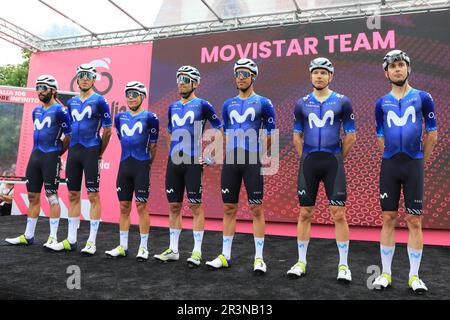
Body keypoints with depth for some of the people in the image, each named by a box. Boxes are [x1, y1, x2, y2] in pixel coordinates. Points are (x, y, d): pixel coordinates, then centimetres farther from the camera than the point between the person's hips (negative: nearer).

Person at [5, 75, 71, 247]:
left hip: (50, 157, -8)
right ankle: (28, 236, 21)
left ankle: (53, 238, 2)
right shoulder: (36, 111, 16)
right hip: (34, 156, 8)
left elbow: (69, 136, -7)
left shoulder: (59, 110, -8)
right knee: (33, 196, 12)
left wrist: (57, 152, 2)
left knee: (52, 196, -4)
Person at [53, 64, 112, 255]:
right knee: (73, 195, 10)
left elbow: (107, 131, -2)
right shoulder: (71, 102, 14)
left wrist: (99, 153, 1)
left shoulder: (99, 101, -3)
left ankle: (92, 242, 3)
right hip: (73, 151, 6)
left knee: (93, 196, -3)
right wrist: (72, 150, 14)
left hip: (91, 151, -6)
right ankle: (71, 240, 20)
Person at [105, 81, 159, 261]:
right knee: (124, 206, 9)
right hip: (124, 166, 5)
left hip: (141, 167, -5)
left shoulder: (149, 118, -3)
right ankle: (123, 246, 19)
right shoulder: (120, 118, 11)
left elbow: (152, 146, 4)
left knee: (141, 206, -1)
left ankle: (143, 247, 9)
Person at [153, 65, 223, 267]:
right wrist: (175, 151, 17)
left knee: (195, 206, -2)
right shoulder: (172, 107, 15)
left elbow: (220, 131, 1)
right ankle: (173, 250, 19)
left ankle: (197, 251, 6)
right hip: (173, 161, 6)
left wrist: (211, 155, -4)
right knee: (174, 206, 9)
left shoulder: (202, 105, -1)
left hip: (193, 162, -6)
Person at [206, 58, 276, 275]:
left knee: (256, 208, -1)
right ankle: (225, 256, 18)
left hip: (252, 161, -4)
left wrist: (258, 153, 9)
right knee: (229, 208, 8)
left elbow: (269, 135, 5)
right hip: (230, 160, 4)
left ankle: (259, 258, 8)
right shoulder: (228, 105, 14)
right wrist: (230, 152, 12)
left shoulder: (263, 103, 1)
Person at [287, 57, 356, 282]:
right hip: (308, 162, 2)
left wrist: (338, 159, 5)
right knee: (305, 213, 7)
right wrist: (306, 160, 7)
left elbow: (350, 136, 6)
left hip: (333, 162, -2)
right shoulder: (302, 103, 8)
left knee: (339, 214, -2)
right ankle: (301, 262, 18)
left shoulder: (342, 102, 2)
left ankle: (343, 265, 11)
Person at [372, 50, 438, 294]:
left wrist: (420, 161, 11)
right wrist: (393, 159, 13)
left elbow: (432, 134, 8)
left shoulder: (422, 98, 3)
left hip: (413, 165, -1)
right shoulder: (382, 103, 8)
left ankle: (414, 276, 13)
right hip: (389, 165, 2)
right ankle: (386, 274, 14)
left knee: (414, 221, 2)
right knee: (388, 219, 5)